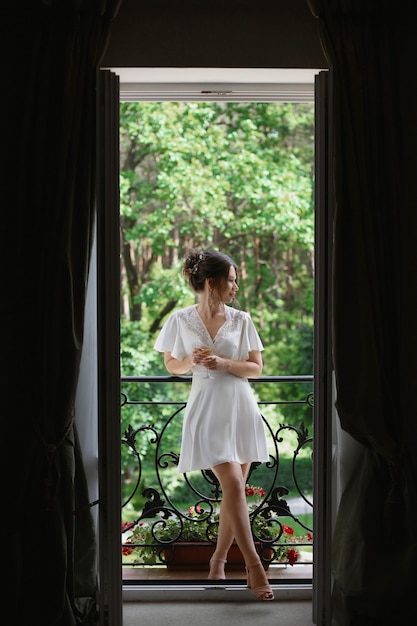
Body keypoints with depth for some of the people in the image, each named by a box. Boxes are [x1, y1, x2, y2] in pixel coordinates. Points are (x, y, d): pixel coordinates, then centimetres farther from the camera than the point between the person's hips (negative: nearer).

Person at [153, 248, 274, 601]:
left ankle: (219, 559, 22)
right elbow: (172, 365, 9)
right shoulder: (181, 321, -2)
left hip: (241, 408, 3)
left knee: (235, 488, 6)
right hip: (207, 410, -3)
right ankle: (254, 566, -10)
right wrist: (191, 362, -12)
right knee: (233, 485, -13)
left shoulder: (241, 320, 3)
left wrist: (223, 364, -12)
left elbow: (257, 368, 4)